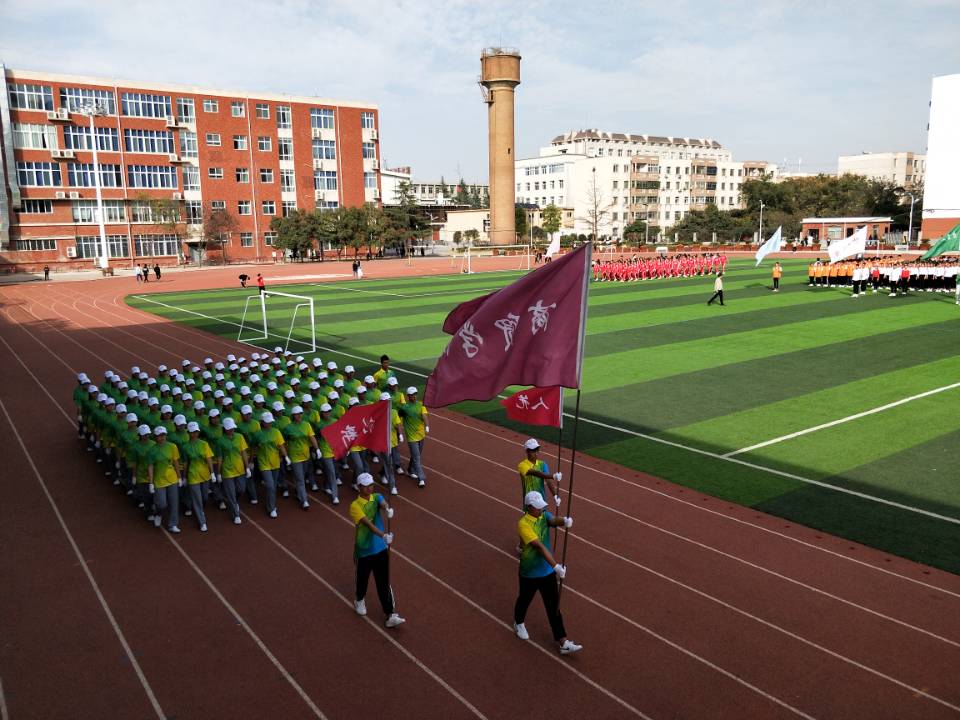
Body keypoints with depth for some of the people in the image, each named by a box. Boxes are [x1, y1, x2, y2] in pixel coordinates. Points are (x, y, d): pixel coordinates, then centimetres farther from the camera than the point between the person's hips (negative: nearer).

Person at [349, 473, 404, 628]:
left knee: (384, 583, 4)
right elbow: (368, 524, -30)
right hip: (364, 550, -2)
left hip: (381, 548, 2)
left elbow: (383, 504, -27)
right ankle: (360, 601, 48)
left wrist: (388, 509, -51)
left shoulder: (377, 497, -3)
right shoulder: (355, 506, -16)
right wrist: (383, 535, -45)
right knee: (362, 578, 19)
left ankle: (390, 615, 6)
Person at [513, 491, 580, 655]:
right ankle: (519, 624, 49)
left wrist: (564, 521, -54)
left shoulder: (544, 516, -6)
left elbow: (553, 520, -30)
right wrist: (556, 566, -41)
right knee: (525, 599, 20)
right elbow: (540, 546, -34)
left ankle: (563, 642, 12)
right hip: (530, 573, -4)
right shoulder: (523, 524, -24)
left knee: (554, 606, 7)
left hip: (548, 571, 5)